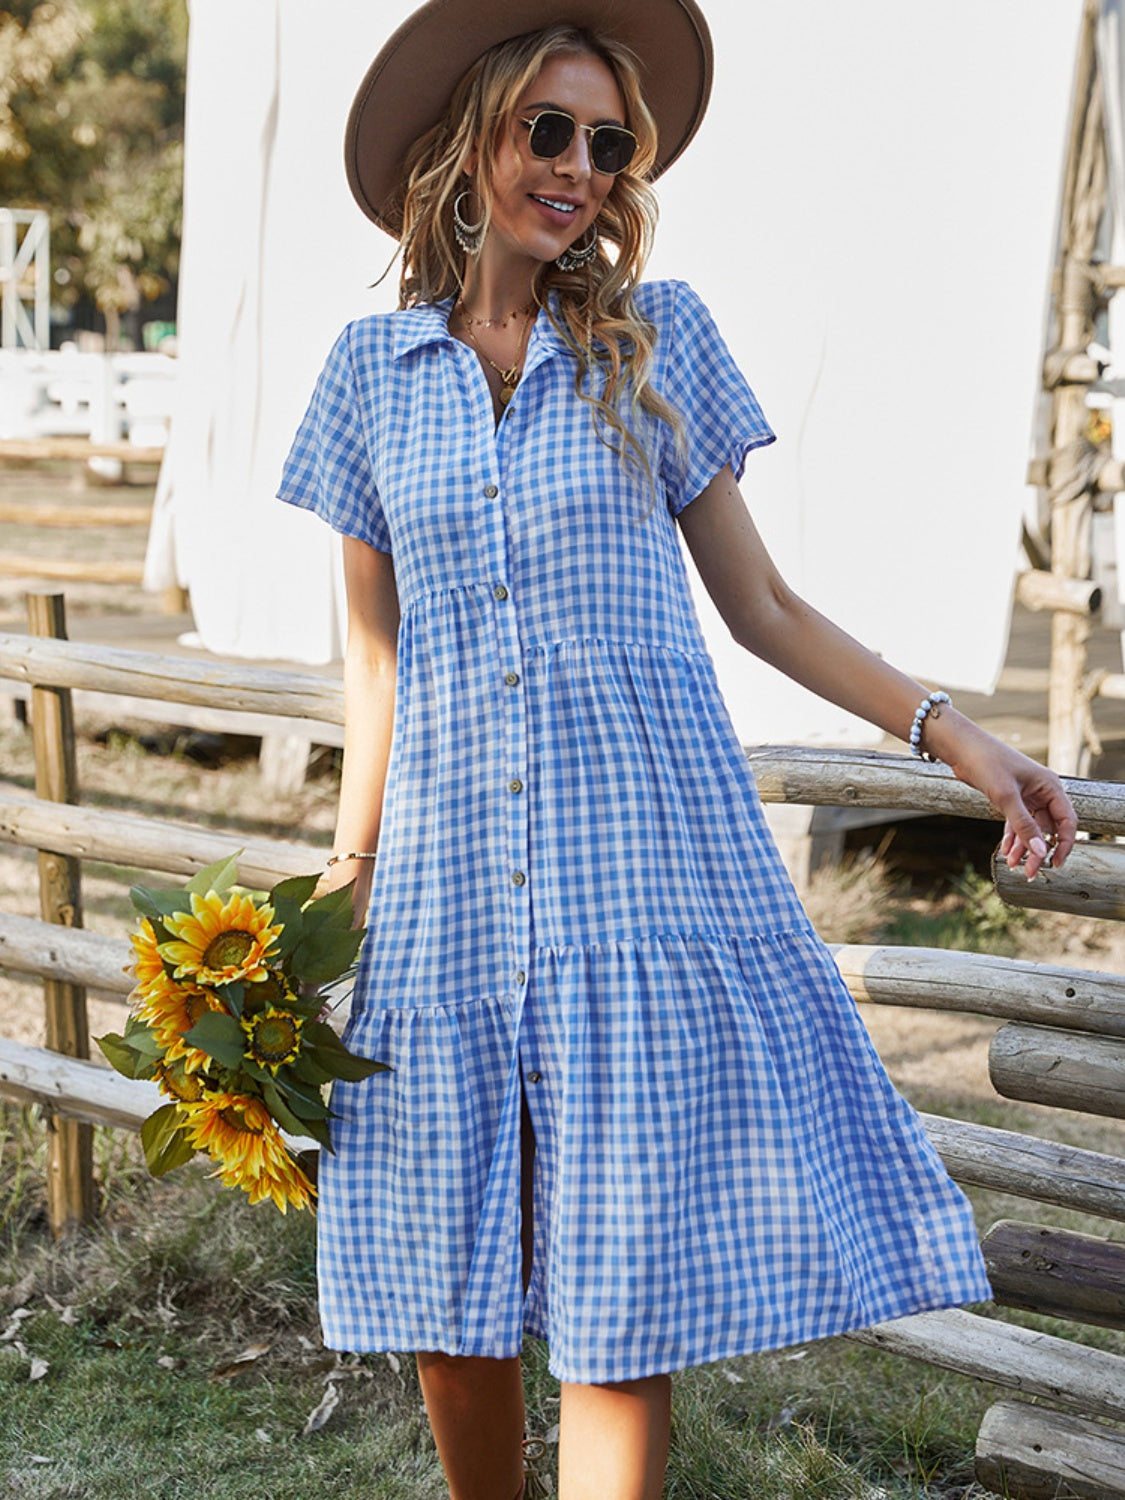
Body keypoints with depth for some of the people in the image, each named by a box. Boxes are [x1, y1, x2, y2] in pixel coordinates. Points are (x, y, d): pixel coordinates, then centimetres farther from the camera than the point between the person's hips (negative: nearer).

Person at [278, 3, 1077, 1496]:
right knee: (450, 1304, 9)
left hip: (645, 856, -2)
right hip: (450, 879, 2)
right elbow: (375, 648, 12)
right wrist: (347, 869, 7)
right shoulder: (373, 366, 9)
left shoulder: (658, 336, 6)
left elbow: (762, 604, 7)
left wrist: (945, 728, -4)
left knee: (621, 1307, -3)